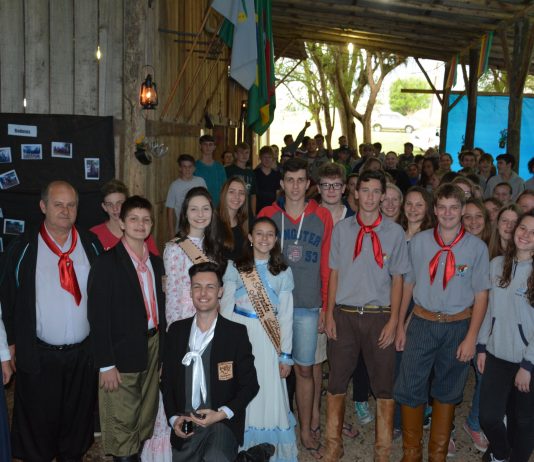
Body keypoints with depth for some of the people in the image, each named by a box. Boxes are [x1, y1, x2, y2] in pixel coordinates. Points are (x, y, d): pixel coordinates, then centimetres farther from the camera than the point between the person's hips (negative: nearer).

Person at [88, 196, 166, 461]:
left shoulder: (156, 262, 10)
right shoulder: (107, 263, -10)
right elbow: (98, 317, -13)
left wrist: (162, 350, 8)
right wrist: (106, 364, -15)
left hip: (153, 348, 6)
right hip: (123, 353, -6)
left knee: (146, 421, 16)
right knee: (122, 426, 3)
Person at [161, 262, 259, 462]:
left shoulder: (237, 333, -2)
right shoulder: (176, 331, 7)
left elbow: (250, 384, 0)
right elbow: (166, 380, 13)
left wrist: (222, 414, -12)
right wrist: (174, 417, 0)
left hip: (223, 423, -4)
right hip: (186, 425, 5)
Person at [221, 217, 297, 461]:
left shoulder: (283, 272, 5)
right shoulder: (235, 267, 3)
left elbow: (286, 315, 3)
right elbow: (226, 309, 2)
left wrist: (286, 355, 0)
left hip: (269, 340, 0)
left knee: (270, 394, 1)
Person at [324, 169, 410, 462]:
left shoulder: (394, 232, 0)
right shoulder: (341, 229, 4)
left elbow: (397, 279, 1)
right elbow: (334, 273, 7)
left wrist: (393, 321, -5)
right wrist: (329, 314, 2)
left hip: (379, 316, -1)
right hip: (344, 315, 1)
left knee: (384, 385, 7)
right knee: (336, 381, 10)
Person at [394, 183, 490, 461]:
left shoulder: (477, 247, -7)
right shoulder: (419, 242, -3)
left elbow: (481, 295, -4)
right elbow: (407, 284, 3)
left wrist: (471, 337, -8)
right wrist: (400, 325, 2)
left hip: (458, 327, 0)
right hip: (422, 322, 1)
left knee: (447, 393, 15)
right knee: (410, 388, 2)